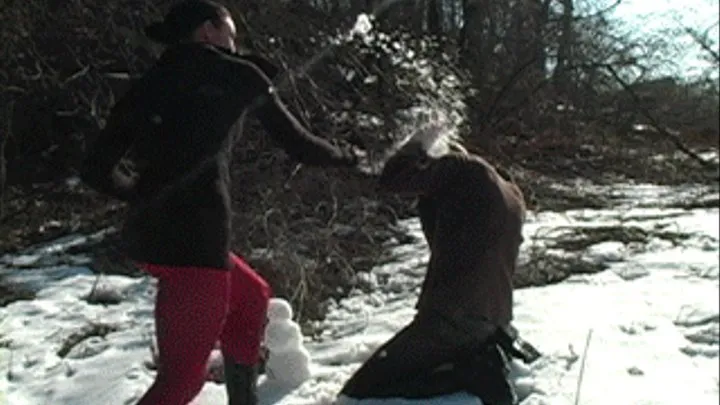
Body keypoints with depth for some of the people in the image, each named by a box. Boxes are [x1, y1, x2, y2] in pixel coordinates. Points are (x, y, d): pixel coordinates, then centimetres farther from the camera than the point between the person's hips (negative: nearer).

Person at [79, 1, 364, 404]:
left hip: (149, 231, 7)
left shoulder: (151, 82, 15)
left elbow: (99, 168, 9)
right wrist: (346, 157, 30)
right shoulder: (237, 75, 3)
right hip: (194, 233, -7)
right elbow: (297, 143, 13)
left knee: (252, 297, 29)